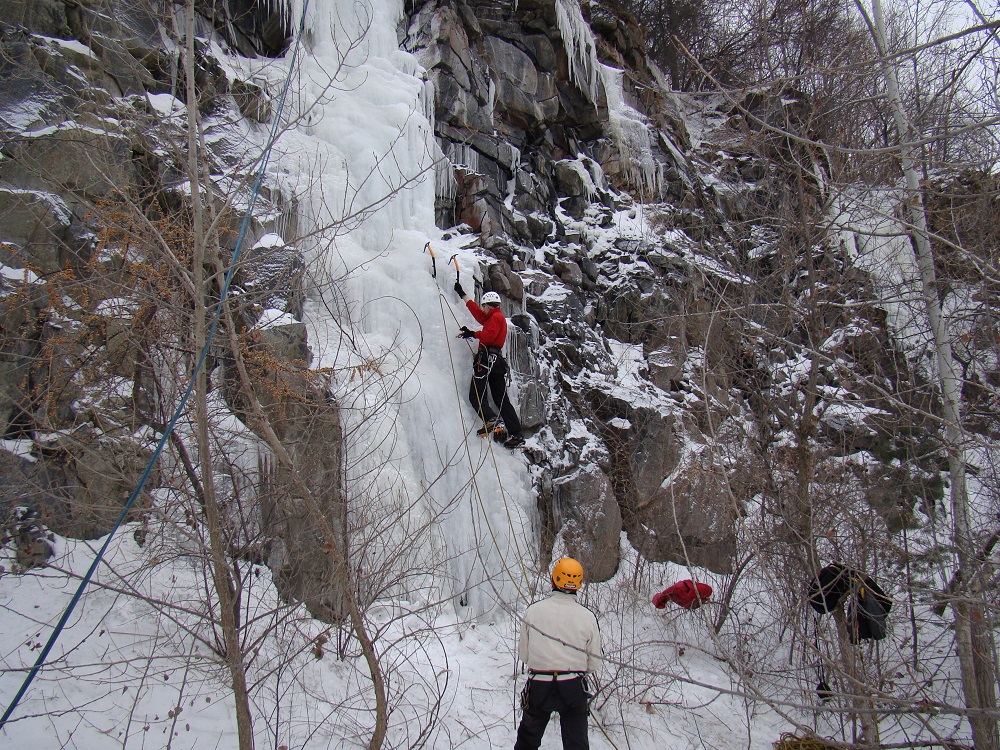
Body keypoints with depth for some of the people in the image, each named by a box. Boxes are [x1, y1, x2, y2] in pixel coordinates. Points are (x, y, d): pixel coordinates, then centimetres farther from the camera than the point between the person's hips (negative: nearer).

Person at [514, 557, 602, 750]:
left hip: (538, 686, 0)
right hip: (573, 688, 0)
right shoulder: (588, 616, -8)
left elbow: (523, 654, 1)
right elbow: (594, 663, 0)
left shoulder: (532, 611, -8)